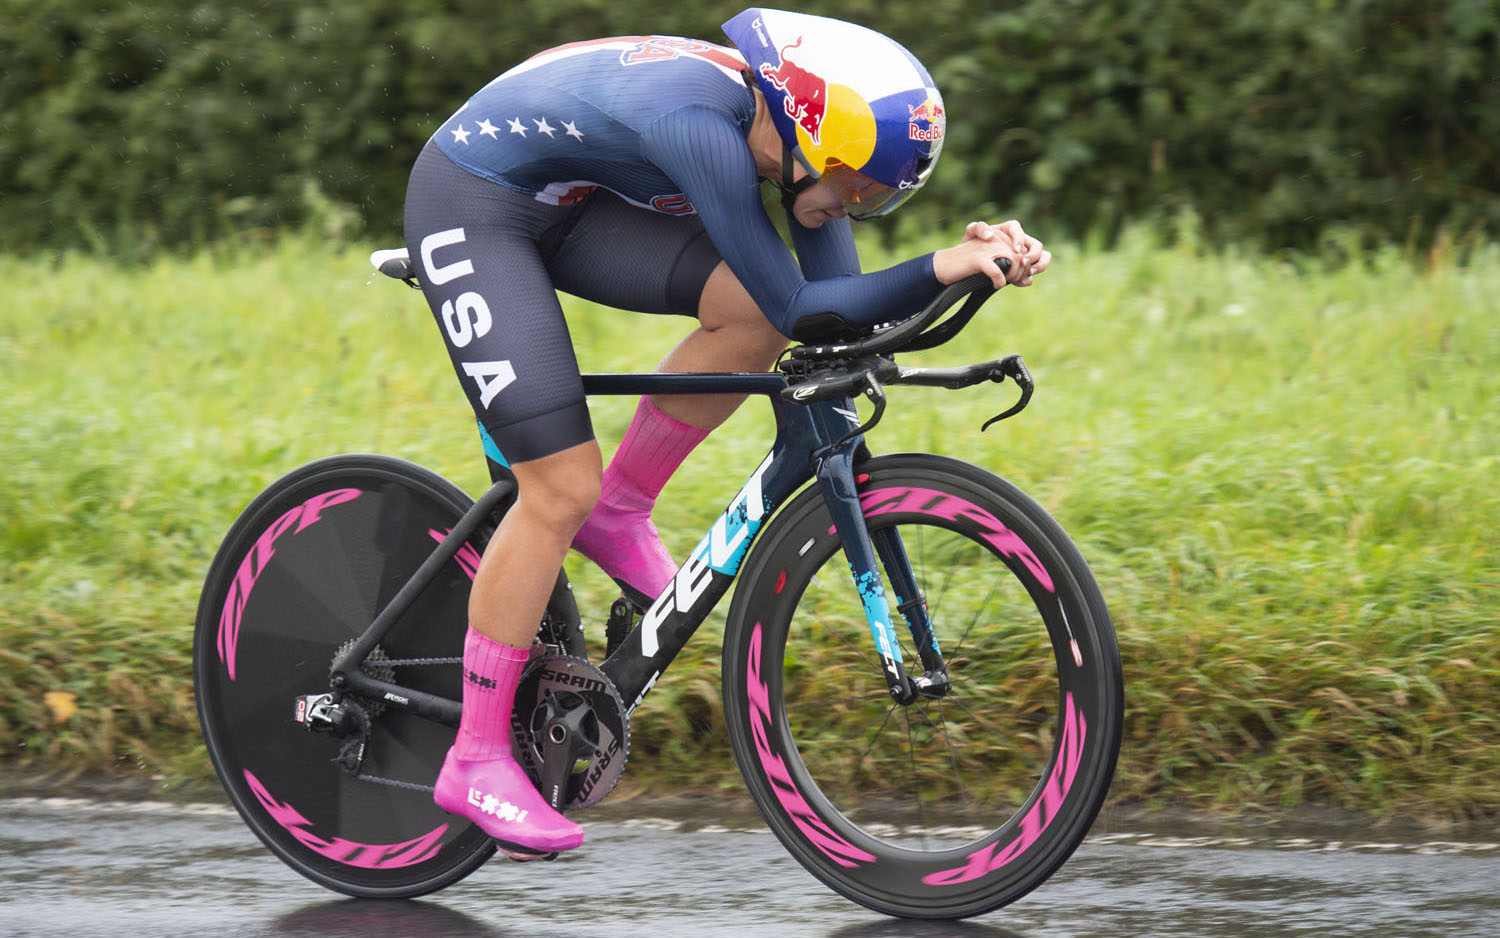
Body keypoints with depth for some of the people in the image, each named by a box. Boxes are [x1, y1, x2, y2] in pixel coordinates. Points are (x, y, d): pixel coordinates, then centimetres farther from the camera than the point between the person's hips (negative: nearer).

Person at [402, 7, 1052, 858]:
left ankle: (619, 510, 5)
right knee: (563, 488, -14)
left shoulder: (788, 127, -9)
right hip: (474, 210, -8)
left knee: (750, 311, -15)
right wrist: (944, 270, -40)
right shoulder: (702, 122, -35)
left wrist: (984, 258, -21)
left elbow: (839, 307, -8)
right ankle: (476, 761, -3)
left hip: (567, 205, 8)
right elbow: (800, 309, -33)